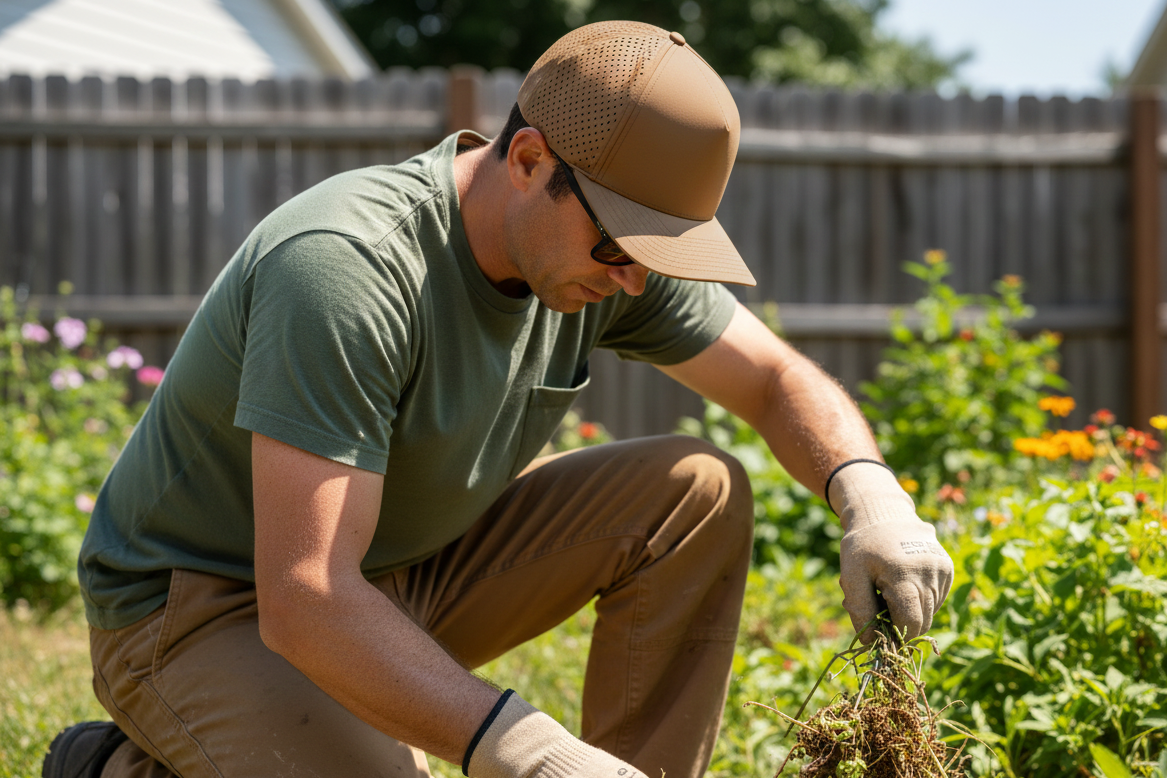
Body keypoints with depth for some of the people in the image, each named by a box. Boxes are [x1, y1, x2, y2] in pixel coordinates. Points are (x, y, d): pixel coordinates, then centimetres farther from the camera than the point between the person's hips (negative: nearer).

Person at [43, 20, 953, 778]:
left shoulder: (603, 246, -8)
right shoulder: (346, 267, -33)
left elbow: (779, 379, 7)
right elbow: (303, 600, -39)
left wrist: (871, 496, -16)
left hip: (408, 572, 8)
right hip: (205, 610, -7)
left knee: (699, 491, -6)